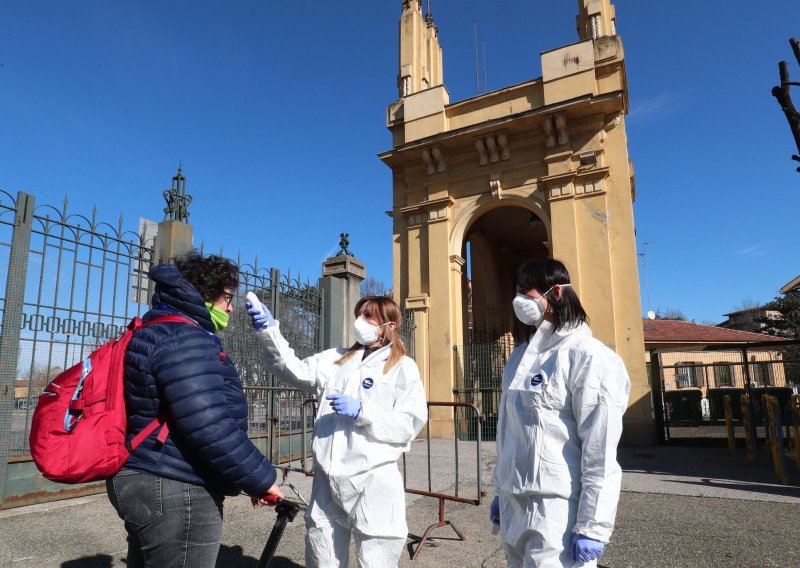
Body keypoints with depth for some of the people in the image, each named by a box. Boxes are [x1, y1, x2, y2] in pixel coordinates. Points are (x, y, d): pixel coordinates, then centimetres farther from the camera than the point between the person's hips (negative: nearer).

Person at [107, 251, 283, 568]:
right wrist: (260, 478, -16)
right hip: (177, 492, -11)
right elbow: (210, 427, -27)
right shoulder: (185, 339, -19)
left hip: (148, 483, 11)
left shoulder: (157, 334, 16)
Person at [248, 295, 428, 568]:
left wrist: (362, 411, -16)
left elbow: (409, 424, -8)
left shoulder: (403, 367, -1)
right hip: (326, 479, 5)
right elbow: (295, 371, -1)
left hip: (373, 484, -5)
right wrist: (269, 331, -13)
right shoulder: (336, 359, 13)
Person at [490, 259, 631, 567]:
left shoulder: (587, 357, -13)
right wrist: (500, 491, 17)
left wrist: (592, 527, -15)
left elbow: (600, 451, -15)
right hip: (514, 507, 7)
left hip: (557, 511, -7)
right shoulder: (520, 357, 10)